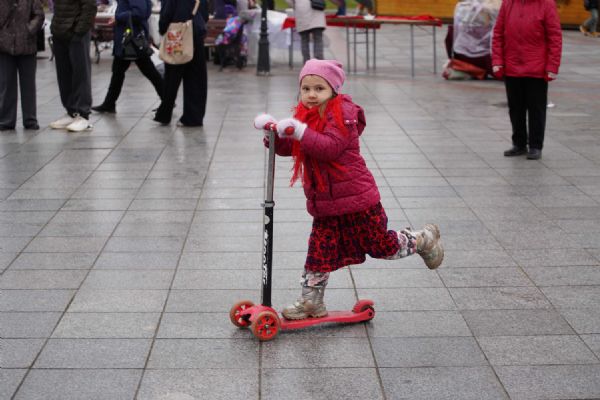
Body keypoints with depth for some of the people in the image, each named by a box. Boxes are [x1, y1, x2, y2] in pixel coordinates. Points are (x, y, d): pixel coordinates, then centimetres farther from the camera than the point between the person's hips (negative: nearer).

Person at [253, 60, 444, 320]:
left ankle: (424, 240, 33)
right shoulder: (306, 116, 8)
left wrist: (300, 132, -39)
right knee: (319, 251, 5)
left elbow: (331, 147, -29)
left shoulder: (342, 113, -16)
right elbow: (286, 148, 7)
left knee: (382, 246, 7)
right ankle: (311, 303, 17)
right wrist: (274, 132, -12)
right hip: (324, 203, 6)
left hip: (356, 197, -6)